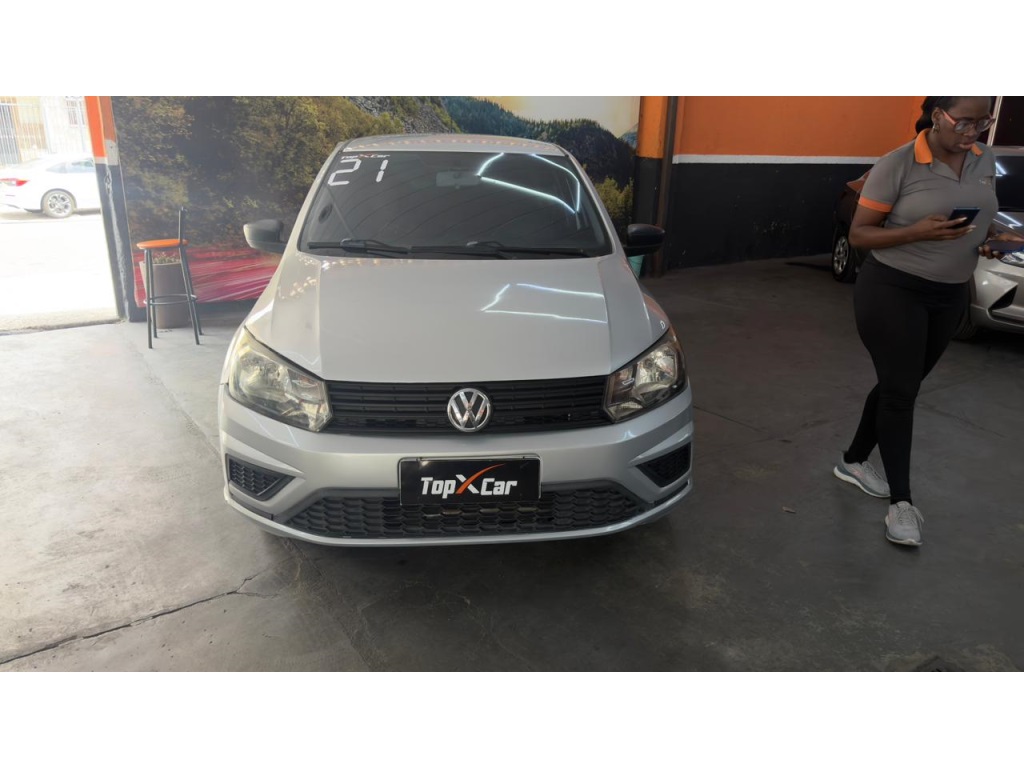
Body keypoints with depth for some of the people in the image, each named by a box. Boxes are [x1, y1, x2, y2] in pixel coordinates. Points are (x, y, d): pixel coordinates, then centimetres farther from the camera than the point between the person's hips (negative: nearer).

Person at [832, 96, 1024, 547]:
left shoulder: (985, 162, 6)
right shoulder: (897, 166, -13)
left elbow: (981, 218, 20)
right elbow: (858, 234, -12)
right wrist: (918, 231, -26)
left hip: (950, 295, 7)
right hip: (892, 291, -6)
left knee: (901, 387, 13)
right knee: (899, 392, -7)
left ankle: (853, 462, 31)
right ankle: (902, 501, 0)